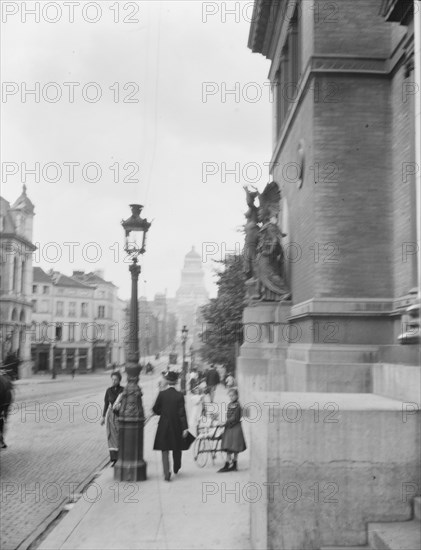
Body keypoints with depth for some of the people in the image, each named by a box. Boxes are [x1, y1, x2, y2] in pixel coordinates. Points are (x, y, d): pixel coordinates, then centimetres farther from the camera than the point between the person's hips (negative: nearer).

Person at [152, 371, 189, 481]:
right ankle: (176, 468, 39)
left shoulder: (161, 394, -8)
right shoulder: (179, 395, -11)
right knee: (177, 449, 21)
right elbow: (182, 413, -12)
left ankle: (166, 473, -1)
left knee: (165, 451, 6)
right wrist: (185, 428, -10)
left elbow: (155, 409, -1)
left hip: (163, 426, 0)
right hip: (176, 425, 0)